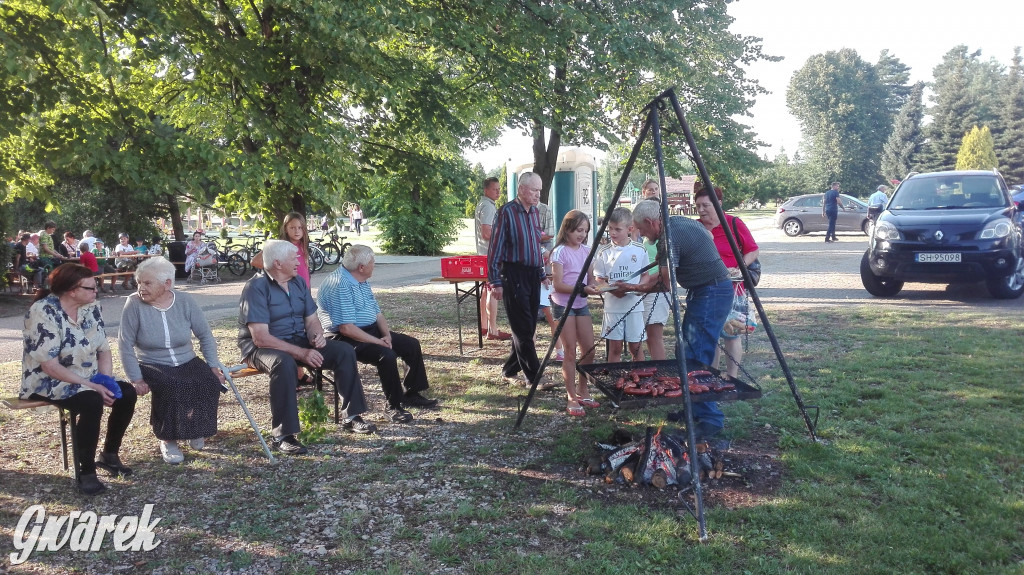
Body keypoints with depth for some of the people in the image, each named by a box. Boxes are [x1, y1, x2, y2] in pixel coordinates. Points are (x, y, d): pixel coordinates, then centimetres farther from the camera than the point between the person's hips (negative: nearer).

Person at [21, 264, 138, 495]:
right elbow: (49, 366, -26)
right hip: (47, 382, -7)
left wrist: (105, 381, -15)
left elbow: (104, 350, 2)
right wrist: (91, 386, -26)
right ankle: (86, 471, -17)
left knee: (127, 393, -13)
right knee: (92, 402, -32)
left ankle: (109, 454, 7)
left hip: (87, 379, 7)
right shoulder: (44, 313, -22)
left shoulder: (90, 308, -1)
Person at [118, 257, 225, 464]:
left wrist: (214, 365, -4)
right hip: (152, 366, -3)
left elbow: (205, 335, 4)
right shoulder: (134, 303, -12)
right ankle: (167, 439, -10)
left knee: (210, 382, -24)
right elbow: (125, 345, -9)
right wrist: (136, 379, -15)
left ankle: (196, 429, 5)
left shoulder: (185, 301, -5)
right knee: (170, 386, -33)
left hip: (187, 362, 3)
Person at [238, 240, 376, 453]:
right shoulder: (256, 287, -18)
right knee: (284, 363, -40)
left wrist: (317, 335, -15)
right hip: (262, 348, -7)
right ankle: (282, 435, -32)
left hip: (298, 341, 7)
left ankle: (351, 416, -1)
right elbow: (261, 338, -26)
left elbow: (311, 319, 11)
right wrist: (301, 353, -29)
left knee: (344, 351, -8)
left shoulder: (299, 282, 6)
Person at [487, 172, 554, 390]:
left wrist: (542, 273, 18)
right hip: (514, 275, -8)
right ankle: (534, 377, -1)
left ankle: (510, 370, 24)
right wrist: (495, 282, -13)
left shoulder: (535, 212, 12)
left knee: (528, 328, 10)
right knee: (523, 330, -4)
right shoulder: (506, 212, -10)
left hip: (533, 275, 8)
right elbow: (495, 248, -10)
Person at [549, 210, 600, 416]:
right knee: (570, 352, -3)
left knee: (589, 351, 6)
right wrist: (583, 289, -25)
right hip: (563, 305, -6)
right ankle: (572, 398, 5)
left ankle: (582, 391, 22)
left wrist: (593, 286, -10)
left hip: (581, 304, 6)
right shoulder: (560, 252, -11)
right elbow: (558, 285, -15)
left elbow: (590, 277, 13)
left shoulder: (586, 251, 8)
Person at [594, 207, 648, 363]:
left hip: (634, 305, 0)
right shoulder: (604, 252, -1)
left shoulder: (639, 250, 0)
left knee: (635, 347, 7)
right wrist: (612, 289, -16)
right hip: (613, 306, 0)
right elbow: (599, 280, 3)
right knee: (615, 347, 5)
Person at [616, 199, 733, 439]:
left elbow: (665, 285, -14)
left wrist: (635, 288, 0)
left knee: (696, 358, -10)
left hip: (711, 294, -11)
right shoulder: (680, 222, 12)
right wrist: (652, 279, 12)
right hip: (704, 291, 11)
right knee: (688, 354, 14)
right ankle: (694, 408, 22)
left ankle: (710, 419, -7)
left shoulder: (672, 235, -19)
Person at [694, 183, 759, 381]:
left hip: (731, 289, -4)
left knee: (731, 333, 1)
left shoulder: (734, 224, -5)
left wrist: (739, 268, -15)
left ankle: (731, 378, 10)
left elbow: (752, 251, -1)